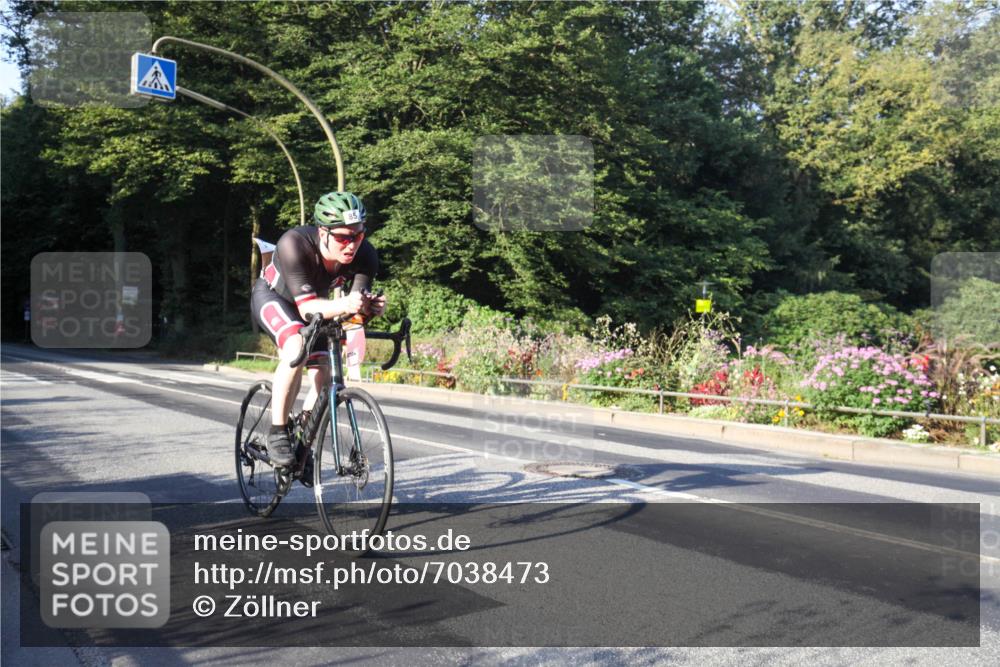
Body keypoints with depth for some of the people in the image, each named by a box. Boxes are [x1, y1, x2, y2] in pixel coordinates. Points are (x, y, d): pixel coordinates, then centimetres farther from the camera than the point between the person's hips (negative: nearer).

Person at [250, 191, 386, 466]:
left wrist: (369, 307, -53)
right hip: (272, 296, -4)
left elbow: (358, 304, -30)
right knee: (296, 348, -34)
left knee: (323, 379, -7)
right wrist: (342, 305, -61)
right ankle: (277, 433, -21)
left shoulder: (366, 256, -29)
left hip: (314, 302, 4)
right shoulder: (293, 244, -39)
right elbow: (306, 307, -42)